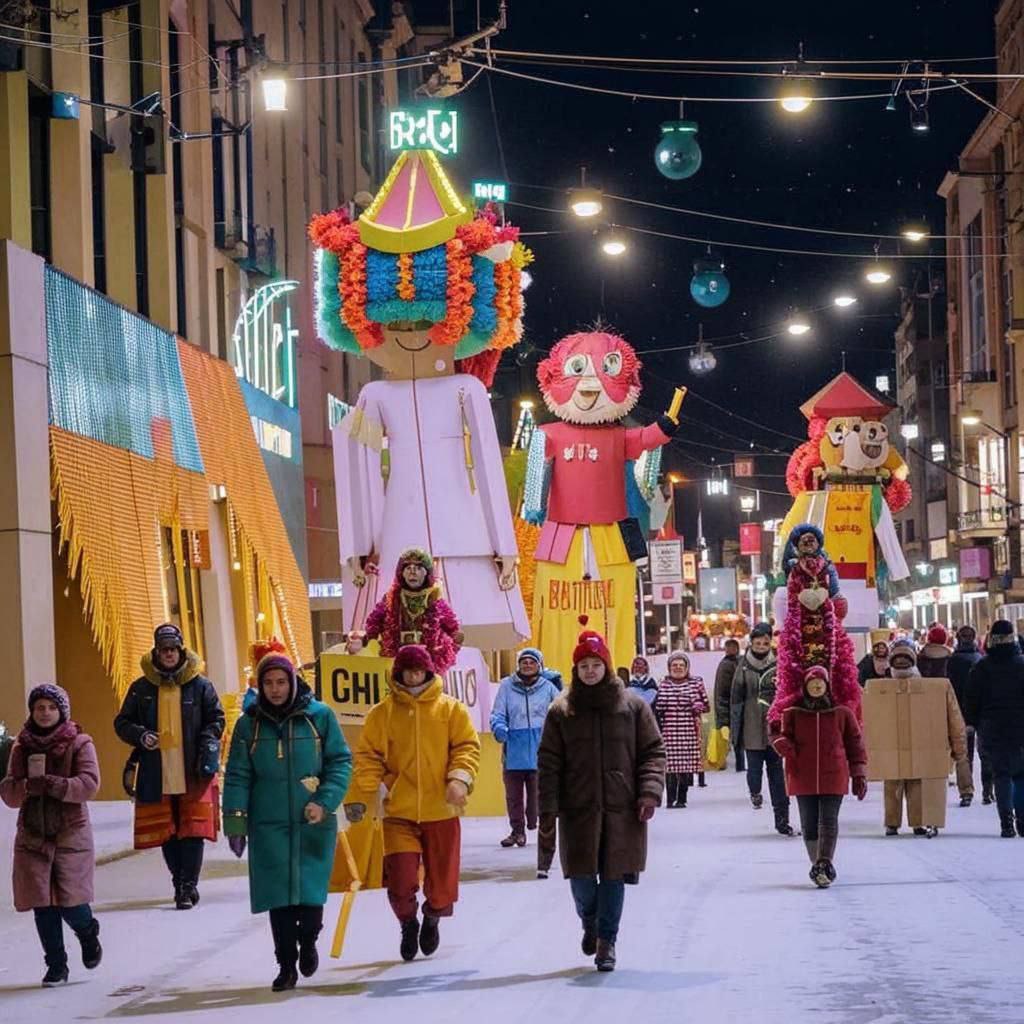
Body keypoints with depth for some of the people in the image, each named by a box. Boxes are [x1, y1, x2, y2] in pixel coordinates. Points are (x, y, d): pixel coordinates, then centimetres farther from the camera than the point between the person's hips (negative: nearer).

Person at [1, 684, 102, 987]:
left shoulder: (79, 743, 0)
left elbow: (89, 784, -12)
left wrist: (53, 784, -25)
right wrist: (27, 786, -19)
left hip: (71, 834, -3)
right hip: (33, 836, 3)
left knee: (71, 903, -6)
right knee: (43, 904, -1)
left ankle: (88, 934, 29)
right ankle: (56, 966, 12)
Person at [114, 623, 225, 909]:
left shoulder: (200, 686, 4)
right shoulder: (141, 688, 7)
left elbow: (216, 719, 10)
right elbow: (122, 722, 12)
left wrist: (208, 741, -8)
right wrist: (140, 736, -7)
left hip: (194, 771, -2)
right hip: (157, 773, 2)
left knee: (193, 829, -7)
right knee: (166, 831, 7)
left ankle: (188, 885, -4)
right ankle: (180, 881, 21)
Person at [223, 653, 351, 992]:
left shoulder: (319, 716, 1)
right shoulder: (249, 724, 5)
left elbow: (341, 761, 3)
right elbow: (237, 776, 5)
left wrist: (325, 802, -9)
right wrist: (235, 823, -2)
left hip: (314, 824, -1)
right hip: (269, 825, 1)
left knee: (311, 894, -4)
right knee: (279, 898, -2)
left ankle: (307, 942, 25)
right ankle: (286, 965, 10)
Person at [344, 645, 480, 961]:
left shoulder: (451, 709, 3)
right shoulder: (383, 713, 3)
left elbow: (467, 746, 0)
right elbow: (368, 758, 1)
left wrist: (460, 778, -18)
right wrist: (358, 798, -8)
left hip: (441, 812, 0)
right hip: (399, 813, 0)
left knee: (442, 884, 7)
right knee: (401, 882, -9)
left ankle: (432, 919, 40)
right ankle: (408, 923, 22)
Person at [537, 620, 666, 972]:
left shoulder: (633, 706, 5)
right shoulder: (561, 711, 5)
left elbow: (653, 751, 5)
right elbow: (549, 762, 4)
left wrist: (650, 791, -9)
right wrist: (548, 808, -3)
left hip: (622, 809, 0)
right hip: (579, 810, 0)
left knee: (614, 874, -1)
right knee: (581, 874, 1)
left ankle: (606, 940, 10)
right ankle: (590, 922, 30)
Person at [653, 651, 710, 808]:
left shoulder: (696, 682, 7)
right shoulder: (664, 684, 11)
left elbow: (706, 705, 11)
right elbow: (657, 707, 18)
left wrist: (699, 706, -10)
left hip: (689, 731, 0)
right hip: (669, 731, 0)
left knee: (687, 765, -2)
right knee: (670, 765, -6)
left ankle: (681, 799, 6)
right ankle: (670, 799, 0)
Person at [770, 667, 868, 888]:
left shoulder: (842, 712, 3)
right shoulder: (793, 712, 3)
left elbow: (855, 742, 7)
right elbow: (778, 732, 10)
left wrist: (859, 774, 5)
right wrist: (785, 747, -12)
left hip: (833, 777, -1)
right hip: (803, 776, 2)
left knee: (829, 821, -10)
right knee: (809, 823, 7)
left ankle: (824, 865, -15)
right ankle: (819, 865, 18)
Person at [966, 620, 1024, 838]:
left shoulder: (981, 668, 0)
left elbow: (973, 701, 2)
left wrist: (975, 724, 10)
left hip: (993, 730, 1)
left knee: (1001, 773, 3)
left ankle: (1006, 822, -6)